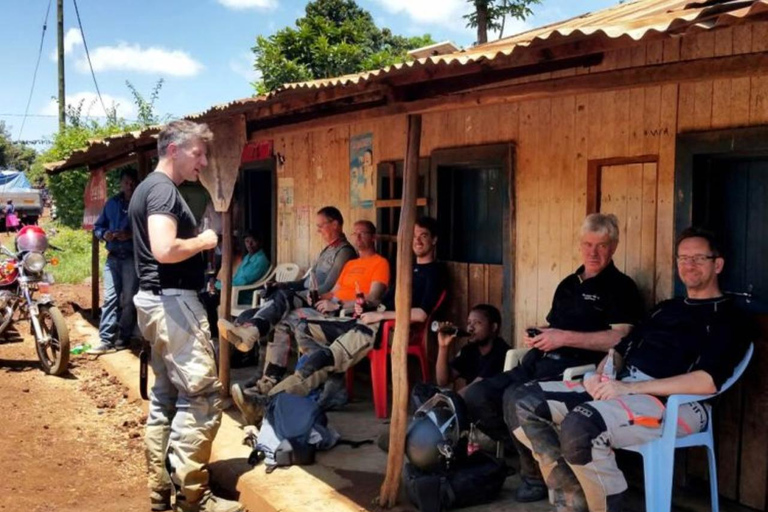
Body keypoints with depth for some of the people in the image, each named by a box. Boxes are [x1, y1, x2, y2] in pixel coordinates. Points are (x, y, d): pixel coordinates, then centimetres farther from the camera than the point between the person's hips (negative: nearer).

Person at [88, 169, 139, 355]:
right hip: (113, 257, 4)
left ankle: (124, 338, 12)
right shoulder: (112, 203, 13)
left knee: (128, 300, 2)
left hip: (132, 258, -4)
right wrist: (104, 234, -2)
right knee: (110, 298, 1)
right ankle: (106, 340, 1)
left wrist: (131, 235, -23)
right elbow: (98, 226, 19)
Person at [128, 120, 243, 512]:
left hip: (158, 301, 11)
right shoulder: (164, 189, -14)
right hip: (173, 301, -11)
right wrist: (203, 241, -11)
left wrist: (196, 243, 13)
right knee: (201, 395, -8)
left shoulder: (148, 187, 18)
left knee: (166, 395, 13)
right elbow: (165, 250, -27)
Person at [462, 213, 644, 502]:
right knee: (475, 398, -11)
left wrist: (566, 337, -16)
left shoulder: (620, 287, 1)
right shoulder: (568, 284, 25)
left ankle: (538, 475, -8)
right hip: (538, 362, 8)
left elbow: (621, 338, -13)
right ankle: (527, 454, 6)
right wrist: (537, 336, 9)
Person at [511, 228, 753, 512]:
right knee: (527, 400, -6)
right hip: (623, 390, 8)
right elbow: (622, 348, 25)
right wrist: (601, 375, 0)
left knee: (579, 425, -37)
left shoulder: (729, 319, 1)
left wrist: (630, 387, -19)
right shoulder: (666, 308, 25)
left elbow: (708, 381, -15)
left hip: (673, 403, -8)